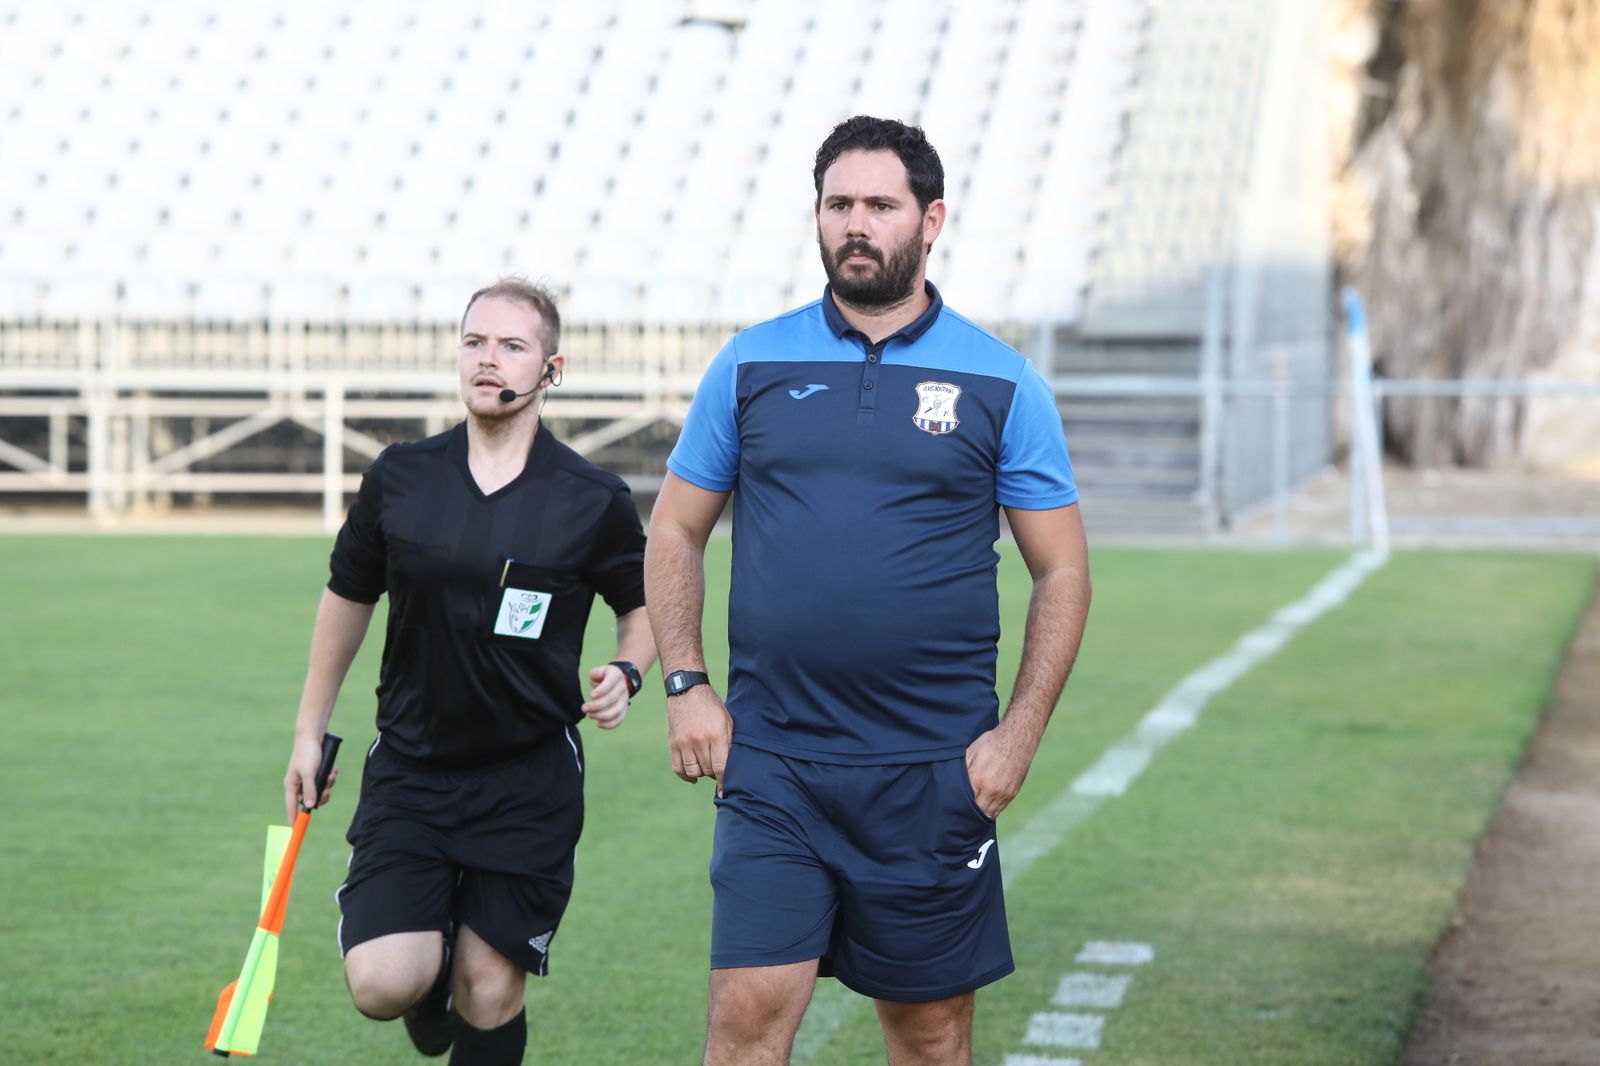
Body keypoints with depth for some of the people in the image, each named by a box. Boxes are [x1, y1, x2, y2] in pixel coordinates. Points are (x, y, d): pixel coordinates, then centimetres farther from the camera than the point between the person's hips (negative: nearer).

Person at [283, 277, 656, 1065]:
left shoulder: (593, 500, -5)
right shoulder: (399, 479, 0)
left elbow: (644, 605, 11)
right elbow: (348, 596, 14)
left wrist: (625, 674, -10)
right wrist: (310, 733, 17)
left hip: (529, 783, -1)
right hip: (408, 767, 1)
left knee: (490, 994, 0)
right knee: (383, 985, -12)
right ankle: (432, 974, 24)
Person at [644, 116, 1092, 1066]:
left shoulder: (1000, 383, 2)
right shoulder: (752, 365, 6)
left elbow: (1062, 570, 5)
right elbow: (675, 533, 14)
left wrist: (1018, 735, -4)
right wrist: (685, 684, 2)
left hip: (932, 770, 0)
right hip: (770, 762, 1)